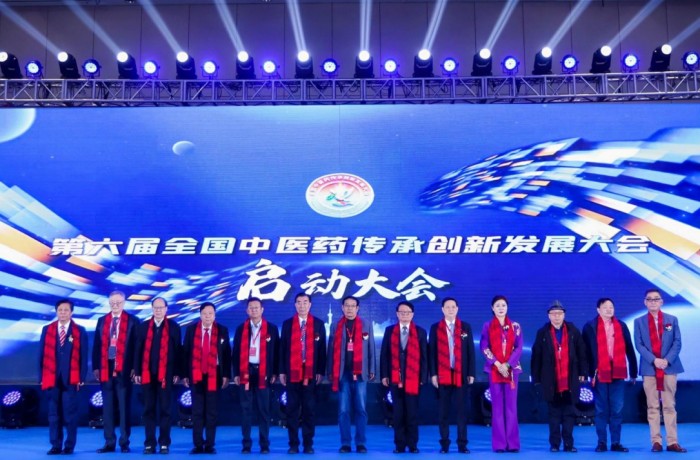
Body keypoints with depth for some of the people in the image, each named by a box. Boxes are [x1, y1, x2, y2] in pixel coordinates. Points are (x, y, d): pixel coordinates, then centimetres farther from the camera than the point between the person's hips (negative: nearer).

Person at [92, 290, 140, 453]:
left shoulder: (132, 321, 1)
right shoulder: (102, 321, 13)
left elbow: (137, 345, -3)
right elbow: (97, 345, 11)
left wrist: (134, 367, -10)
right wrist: (95, 367, 3)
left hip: (124, 369, -4)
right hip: (105, 368, 4)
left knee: (124, 407, 2)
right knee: (107, 407, 8)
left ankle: (124, 443, 10)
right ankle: (109, 442, 16)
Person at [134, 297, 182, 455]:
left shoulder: (174, 327, 4)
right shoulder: (143, 326, 9)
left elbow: (177, 350, 2)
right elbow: (138, 350, 6)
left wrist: (177, 372, -4)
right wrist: (137, 372, 0)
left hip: (166, 374, -2)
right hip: (147, 374, 2)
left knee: (165, 409, 4)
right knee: (149, 410, 6)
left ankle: (164, 443, 10)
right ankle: (149, 444, 12)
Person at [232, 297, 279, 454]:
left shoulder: (271, 328, 4)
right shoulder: (241, 329, 7)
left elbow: (275, 351, 4)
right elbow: (236, 352, 7)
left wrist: (274, 373, -1)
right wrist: (236, 373, 1)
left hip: (263, 372, -1)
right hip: (246, 372, 1)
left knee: (263, 410, 3)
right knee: (246, 409, 4)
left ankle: (264, 444, 9)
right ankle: (246, 444, 11)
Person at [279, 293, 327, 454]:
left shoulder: (319, 324, 6)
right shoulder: (287, 324, 7)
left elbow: (322, 349, 4)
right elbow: (283, 348, 6)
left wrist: (321, 371, -2)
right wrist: (282, 371, 0)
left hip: (311, 373, 0)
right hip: (292, 373, 1)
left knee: (309, 409, 3)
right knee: (292, 410, 4)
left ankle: (308, 444, 12)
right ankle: (293, 444, 12)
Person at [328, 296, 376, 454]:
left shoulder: (366, 325, 6)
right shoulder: (336, 326, 7)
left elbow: (371, 348, 5)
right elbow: (332, 350, 5)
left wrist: (372, 370, 0)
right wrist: (331, 372, 0)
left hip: (360, 373, 0)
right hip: (342, 373, 0)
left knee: (361, 409, 2)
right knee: (343, 410, 2)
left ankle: (361, 443, 10)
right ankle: (345, 443, 9)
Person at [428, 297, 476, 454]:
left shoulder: (466, 327, 8)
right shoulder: (435, 328, 6)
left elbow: (471, 351, 5)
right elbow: (432, 352, 3)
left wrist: (471, 373, -1)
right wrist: (433, 374, -5)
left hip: (461, 375, 0)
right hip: (442, 375, 0)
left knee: (462, 411, 3)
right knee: (443, 412, 4)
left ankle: (462, 444, 10)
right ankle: (444, 444, 11)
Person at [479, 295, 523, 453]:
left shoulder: (515, 326, 7)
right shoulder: (487, 326, 5)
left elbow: (519, 348, 1)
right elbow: (484, 347, -2)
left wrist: (507, 364, -11)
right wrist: (497, 364, -12)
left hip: (511, 369, 1)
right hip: (494, 369, -1)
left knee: (511, 406, 0)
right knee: (497, 406, 0)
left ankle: (512, 443, 5)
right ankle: (499, 444, 3)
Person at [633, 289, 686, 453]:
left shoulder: (672, 320, 9)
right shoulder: (639, 321, 7)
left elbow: (677, 342, 1)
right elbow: (639, 345, -1)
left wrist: (667, 360, -13)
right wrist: (654, 360, -15)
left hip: (669, 367, 0)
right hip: (649, 369, 0)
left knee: (670, 406, 2)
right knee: (652, 407, 1)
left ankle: (672, 442, 5)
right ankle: (656, 441, 4)